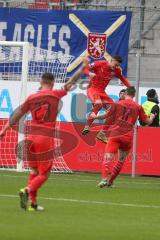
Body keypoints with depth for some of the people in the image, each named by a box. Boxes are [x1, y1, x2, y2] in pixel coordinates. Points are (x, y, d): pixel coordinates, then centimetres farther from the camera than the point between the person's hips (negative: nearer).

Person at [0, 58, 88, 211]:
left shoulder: (31, 98, 6)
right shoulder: (55, 95, -1)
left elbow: (17, 115, 10)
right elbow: (70, 83, 10)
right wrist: (83, 67, 23)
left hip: (31, 138, 4)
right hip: (46, 139, -4)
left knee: (34, 171, 18)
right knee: (44, 174, 0)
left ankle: (32, 202, 11)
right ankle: (27, 190, -27)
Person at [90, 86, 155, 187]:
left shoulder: (117, 104, 6)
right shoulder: (138, 107, 9)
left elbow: (106, 116, 10)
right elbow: (148, 121, 13)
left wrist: (95, 116, 29)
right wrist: (152, 117, 37)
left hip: (115, 134, -1)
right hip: (128, 136, 1)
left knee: (108, 158, -11)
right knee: (121, 160, 19)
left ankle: (104, 178, -33)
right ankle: (110, 181, 17)